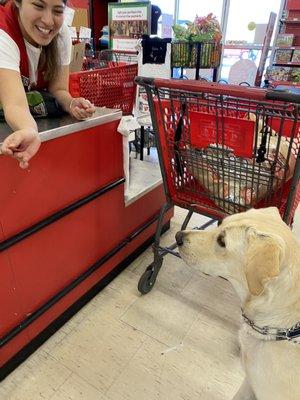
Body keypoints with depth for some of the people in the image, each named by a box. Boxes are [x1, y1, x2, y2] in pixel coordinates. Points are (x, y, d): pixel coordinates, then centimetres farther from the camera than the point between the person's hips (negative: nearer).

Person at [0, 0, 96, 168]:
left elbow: (58, 90, -10)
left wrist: (72, 104, -33)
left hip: (37, 119, 7)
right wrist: (29, 131, -65)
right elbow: (15, 103, -42)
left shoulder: (61, 32, -14)